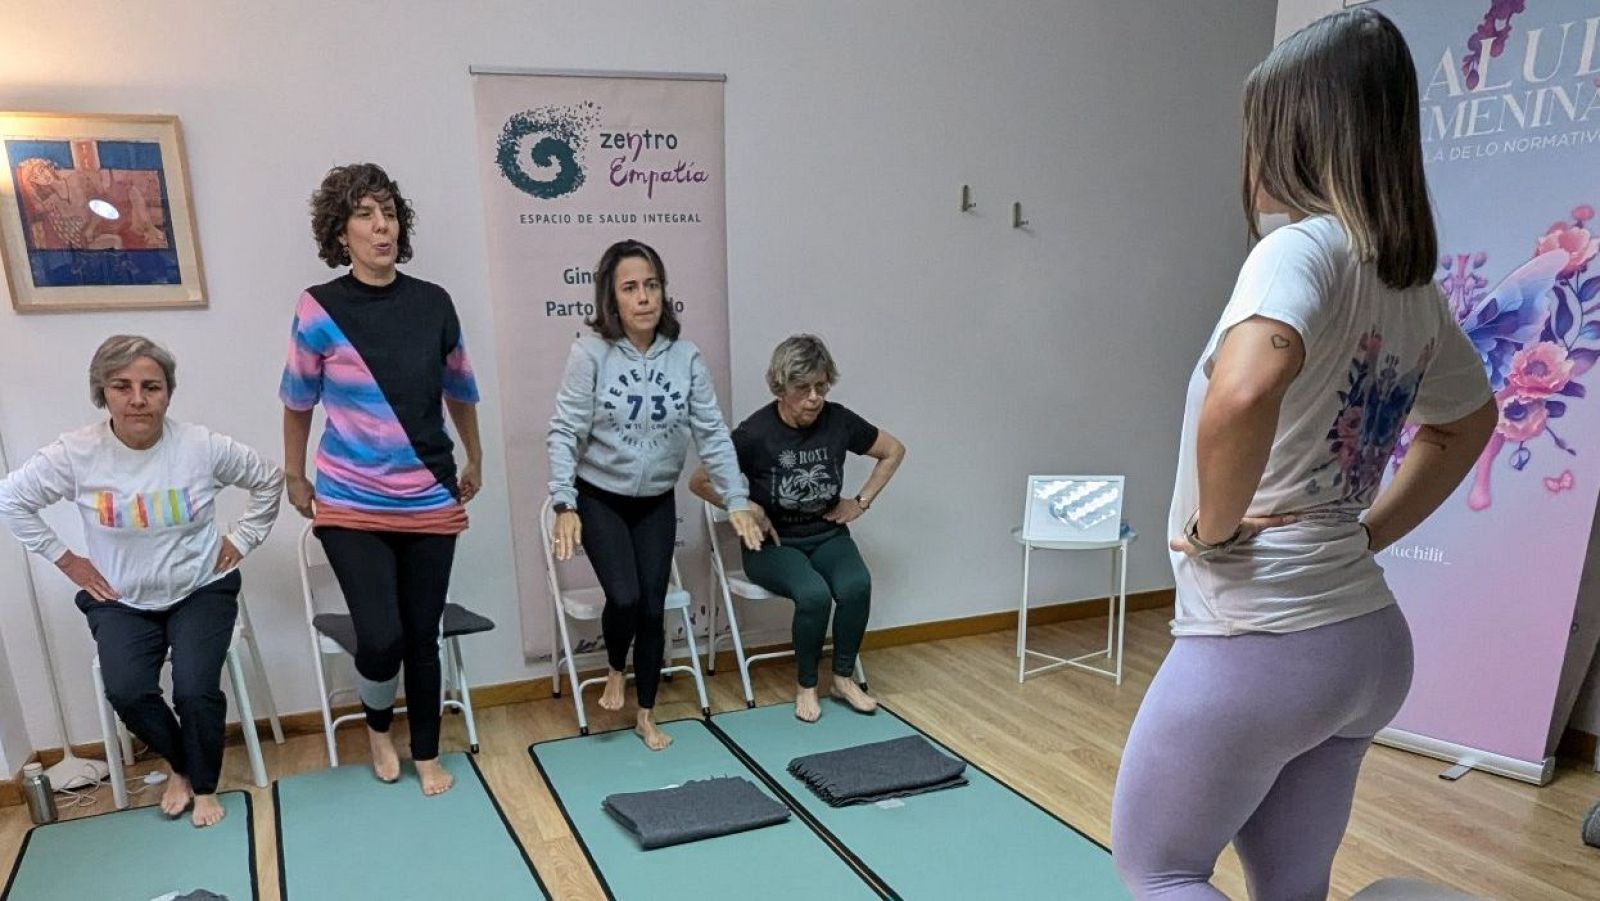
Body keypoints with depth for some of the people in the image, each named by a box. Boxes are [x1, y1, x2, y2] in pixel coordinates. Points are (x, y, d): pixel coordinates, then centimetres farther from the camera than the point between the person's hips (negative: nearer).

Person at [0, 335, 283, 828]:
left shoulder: (203, 446, -13)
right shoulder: (77, 453, -11)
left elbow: (269, 479, 1)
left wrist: (241, 538, 0)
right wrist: (66, 559, 1)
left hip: (200, 591, -1)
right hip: (120, 601, 1)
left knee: (196, 690, -20)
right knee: (127, 691, -22)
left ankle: (204, 787, 9)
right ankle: (179, 765, 11)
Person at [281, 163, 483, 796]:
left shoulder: (433, 303, -1)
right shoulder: (319, 310, -7)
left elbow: (460, 390, 13)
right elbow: (298, 402, 6)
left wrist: (474, 461, 21)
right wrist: (294, 478, 13)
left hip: (431, 502, 2)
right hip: (351, 506, -2)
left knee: (423, 637, 9)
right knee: (381, 637, -8)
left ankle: (427, 755, 30)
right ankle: (378, 727, 27)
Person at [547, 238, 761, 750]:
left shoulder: (685, 356, -8)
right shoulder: (591, 352, -15)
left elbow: (712, 433, -5)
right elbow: (565, 433, -14)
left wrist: (737, 501, -10)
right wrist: (565, 505, -21)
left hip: (657, 503, 3)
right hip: (599, 499, -2)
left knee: (654, 608, 5)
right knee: (625, 596, -15)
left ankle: (646, 715, 25)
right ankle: (615, 671, 20)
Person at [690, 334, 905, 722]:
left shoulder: (838, 421, -8)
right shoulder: (755, 433, -17)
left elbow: (894, 451, 9)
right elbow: (700, 482, -6)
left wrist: (861, 501, 4)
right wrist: (746, 508, -14)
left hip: (828, 535, 3)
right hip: (774, 544, -3)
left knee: (856, 586, -28)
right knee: (814, 594, -31)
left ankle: (843, 677, -3)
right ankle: (805, 685, -5)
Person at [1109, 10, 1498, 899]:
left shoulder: (1305, 247, -16)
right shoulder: (1416, 284, 10)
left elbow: (1242, 393, -38)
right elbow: (1469, 420, 28)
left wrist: (1214, 528, -20)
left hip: (1260, 645, -8)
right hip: (1367, 642, 8)